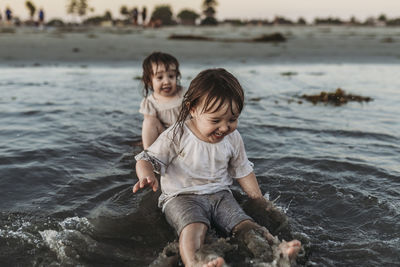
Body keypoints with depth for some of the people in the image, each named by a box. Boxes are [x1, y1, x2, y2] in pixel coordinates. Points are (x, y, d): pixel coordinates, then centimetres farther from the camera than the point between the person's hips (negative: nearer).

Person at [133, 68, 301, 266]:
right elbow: (146, 160, -9)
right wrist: (147, 176, -32)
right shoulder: (176, 136, -12)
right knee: (194, 226, -35)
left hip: (219, 194, 5)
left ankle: (275, 250, -35)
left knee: (243, 224, -19)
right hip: (181, 196, -5)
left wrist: (260, 200, 11)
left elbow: (242, 171, 15)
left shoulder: (233, 139, 2)